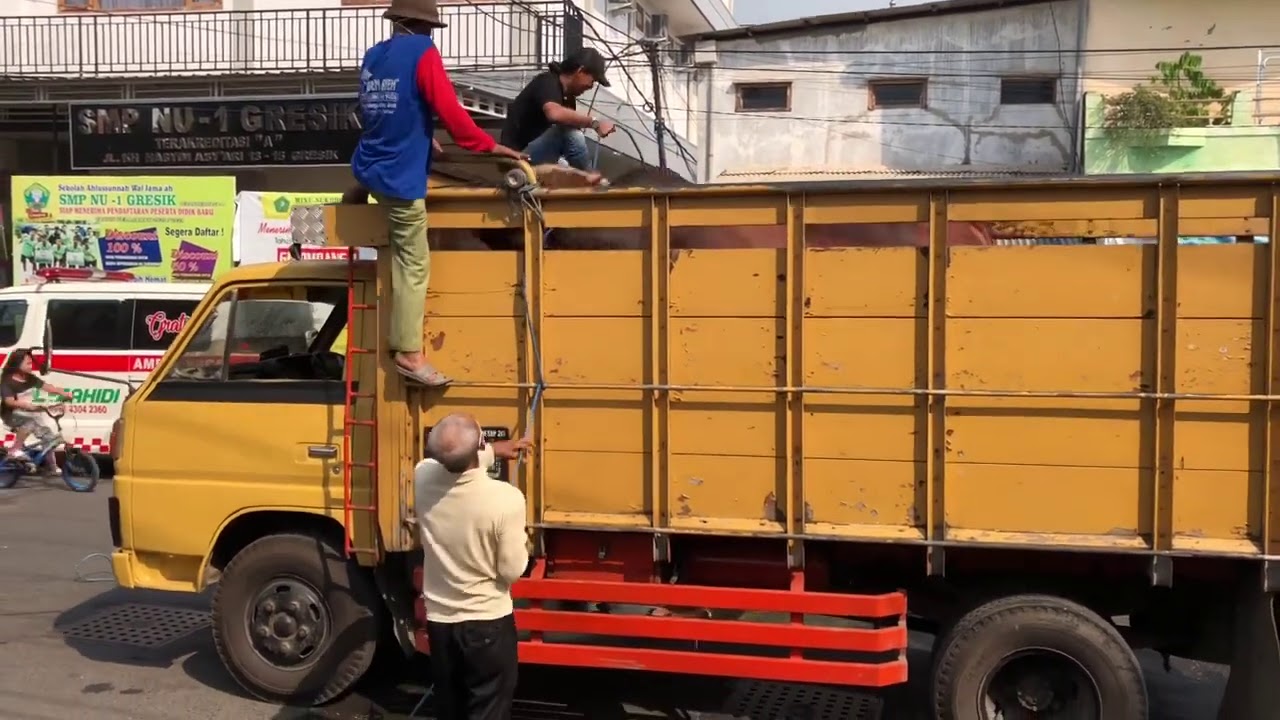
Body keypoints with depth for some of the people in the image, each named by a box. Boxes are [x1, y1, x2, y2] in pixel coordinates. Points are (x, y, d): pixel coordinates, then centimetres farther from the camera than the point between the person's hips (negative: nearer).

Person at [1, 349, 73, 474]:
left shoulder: (30, 378, 0)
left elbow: (47, 387, -6)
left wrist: (64, 393, -22)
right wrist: (26, 404, -47)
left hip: (27, 413, 7)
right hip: (12, 415, -7)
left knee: (48, 436, -2)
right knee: (30, 421, -37)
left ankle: (51, 469, 7)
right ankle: (15, 450, -23)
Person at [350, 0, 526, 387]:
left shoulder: (373, 56, 13)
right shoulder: (423, 51, -10)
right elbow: (449, 110, -15)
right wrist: (491, 146, -5)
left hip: (370, 168, 8)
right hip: (400, 176, -8)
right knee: (413, 264, -3)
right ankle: (409, 353, -2)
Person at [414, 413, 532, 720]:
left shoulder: (423, 478, -12)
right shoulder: (505, 498, -27)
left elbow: (446, 460, 14)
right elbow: (512, 571, -16)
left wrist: (493, 450, 25)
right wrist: (522, 543, 4)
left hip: (439, 618, 5)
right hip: (488, 622, -5)